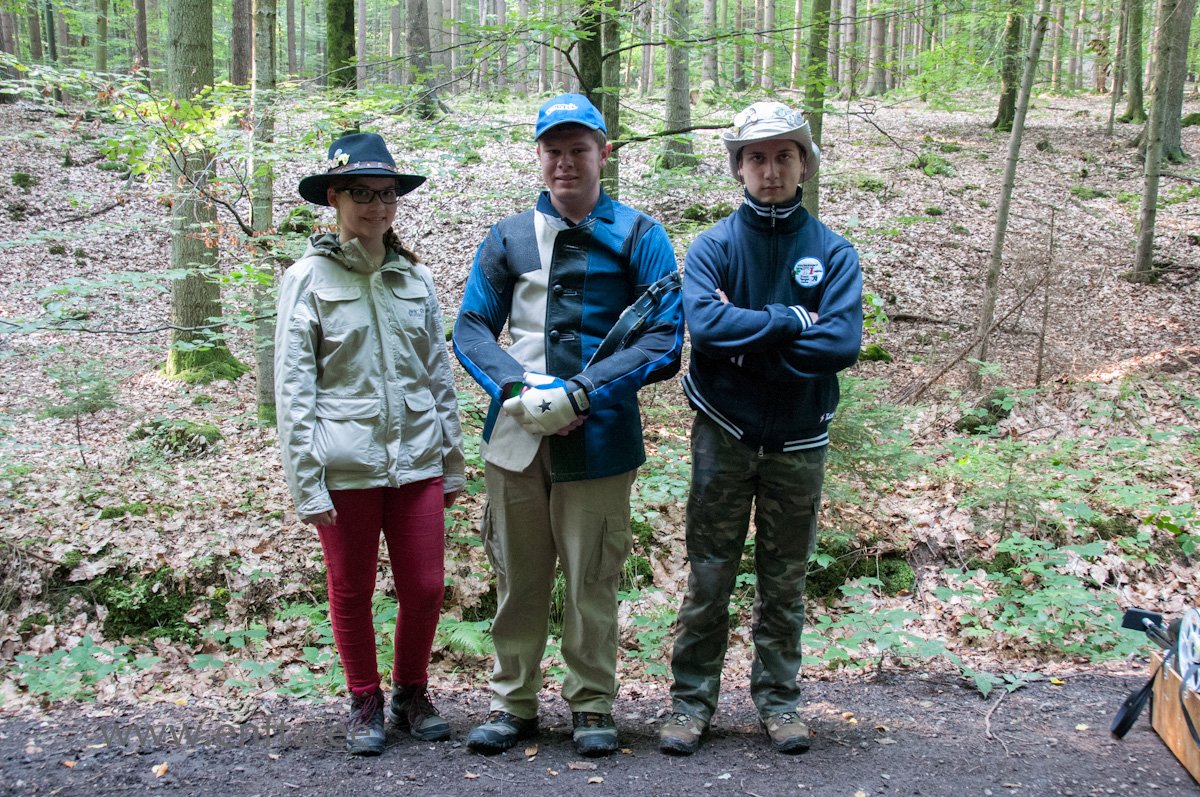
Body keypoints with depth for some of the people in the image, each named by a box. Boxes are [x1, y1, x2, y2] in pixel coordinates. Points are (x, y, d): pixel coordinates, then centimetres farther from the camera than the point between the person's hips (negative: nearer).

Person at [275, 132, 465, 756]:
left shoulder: (416, 278, 9)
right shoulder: (307, 279, -1)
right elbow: (292, 387, -4)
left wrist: (452, 460, 12)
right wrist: (306, 482, -9)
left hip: (416, 458, 3)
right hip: (344, 464, -3)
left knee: (425, 587, 4)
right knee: (351, 591, 9)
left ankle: (411, 692, 28)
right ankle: (365, 703, 28)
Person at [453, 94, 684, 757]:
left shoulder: (638, 236, 3)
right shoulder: (508, 239, 10)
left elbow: (664, 338, -4)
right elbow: (471, 327, 8)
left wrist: (585, 392, -15)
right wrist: (517, 390, -11)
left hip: (599, 439, -2)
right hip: (516, 436, 2)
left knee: (592, 578, 5)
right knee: (517, 576, 10)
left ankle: (592, 704, 21)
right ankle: (513, 702, 24)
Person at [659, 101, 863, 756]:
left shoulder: (833, 253, 0)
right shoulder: (713, 246, -1)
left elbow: (841, 342, -15)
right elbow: (704, 323, -20)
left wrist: (745, 338, -14)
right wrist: (789, 320, -17)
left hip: (798, 442, 1)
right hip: (723, 436, -1)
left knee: (785, 580, 11)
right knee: (709, 576, 4)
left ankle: (778, 699, 24)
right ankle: (691, 701, 16)